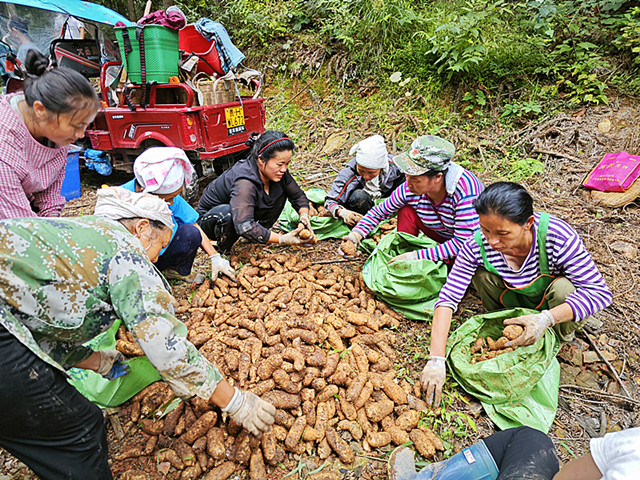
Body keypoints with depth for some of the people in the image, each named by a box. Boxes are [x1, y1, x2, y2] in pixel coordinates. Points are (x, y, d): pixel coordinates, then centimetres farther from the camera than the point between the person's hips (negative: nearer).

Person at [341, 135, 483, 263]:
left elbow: (462, 242, -37)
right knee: (406, 211, -14)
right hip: (442, 235, 4)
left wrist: (417, 256, -39)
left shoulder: (465, 188, -36)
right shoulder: (409, 189, -22)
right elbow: (378, 212, -7)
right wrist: (355, 234, -23)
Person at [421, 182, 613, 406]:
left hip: (555, 308, -1)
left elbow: (600, 292, -31)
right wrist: (436, 359, -35)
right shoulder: (478, 245, -29)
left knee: (563, 289, -33)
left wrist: (547, 318, -46)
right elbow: (448, 297, -28)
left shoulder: (556, 236, -36)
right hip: (517, 300, 1)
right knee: (481, 274, -25)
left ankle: (562, 336, 1)